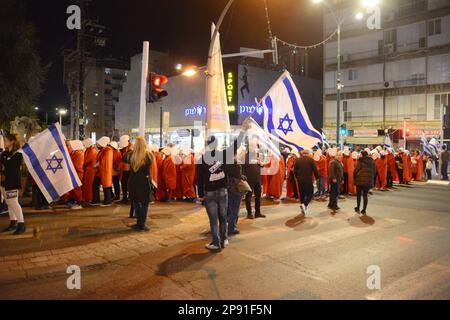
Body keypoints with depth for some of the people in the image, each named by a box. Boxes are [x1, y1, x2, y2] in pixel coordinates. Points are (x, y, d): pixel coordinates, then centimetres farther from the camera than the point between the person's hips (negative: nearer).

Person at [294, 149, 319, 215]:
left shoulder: (297, 160, 4)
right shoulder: (311, 160, -5)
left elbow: (295, 171, 6)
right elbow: (315, 170, -5)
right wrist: (317, 177, 8)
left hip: (300, 180, 3)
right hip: (308, 180, -3)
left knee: (302, 194, 15)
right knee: (310, 194, 8)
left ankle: (303, 209, 19)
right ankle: (304, 204, -17)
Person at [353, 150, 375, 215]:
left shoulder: (360, 161, -8)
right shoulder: (372, 161, 9)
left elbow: (356, 170, -8)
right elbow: (374, 171, 13)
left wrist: (354, 178, 4)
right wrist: (372, 179, 19)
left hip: (360, 180, -4)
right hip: (369, 181, 4)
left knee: (358, 194, 12)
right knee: (365, 195, 8)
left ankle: (358, 208, 16)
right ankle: (364, 210, 8)